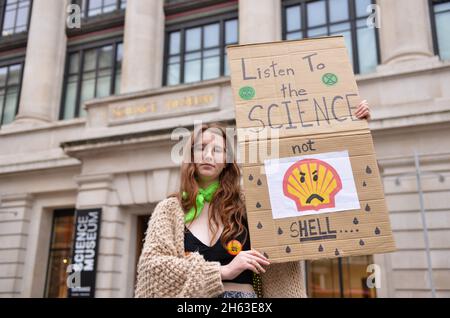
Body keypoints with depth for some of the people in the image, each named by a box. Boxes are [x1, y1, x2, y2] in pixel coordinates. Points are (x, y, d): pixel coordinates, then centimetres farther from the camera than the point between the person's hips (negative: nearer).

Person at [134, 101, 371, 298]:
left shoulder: (247, 202, 5)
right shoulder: (170, 208, 5)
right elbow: (152, 263, -5)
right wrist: (223, 271, -11)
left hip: (243, 293, 1)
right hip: (190, 297, 0)